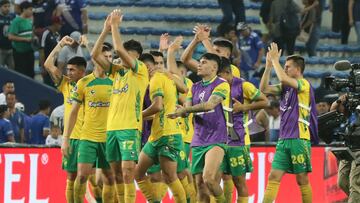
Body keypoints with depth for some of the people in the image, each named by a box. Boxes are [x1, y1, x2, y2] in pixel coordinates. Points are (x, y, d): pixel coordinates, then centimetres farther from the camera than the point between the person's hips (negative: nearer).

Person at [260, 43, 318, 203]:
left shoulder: (304, 85, -7)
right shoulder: (286, 87, 15)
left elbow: (283, 79, -24)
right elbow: (264, 89, 11)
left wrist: (275, 60, -12)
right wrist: (268, 65, 3)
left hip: (299, 140, -7)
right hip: (284, 140, 7)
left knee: (302, 179, -2)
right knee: (274, 177, 0)